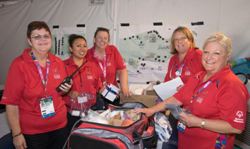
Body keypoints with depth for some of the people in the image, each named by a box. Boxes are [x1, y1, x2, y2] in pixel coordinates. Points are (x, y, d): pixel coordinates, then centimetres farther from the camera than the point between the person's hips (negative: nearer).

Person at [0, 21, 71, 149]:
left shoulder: (58, 62, -1)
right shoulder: (19, 65, -14)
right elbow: (11, 103, -12)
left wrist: (64, 90, -8)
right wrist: (17, 134, -12)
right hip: (31, 132, -4)